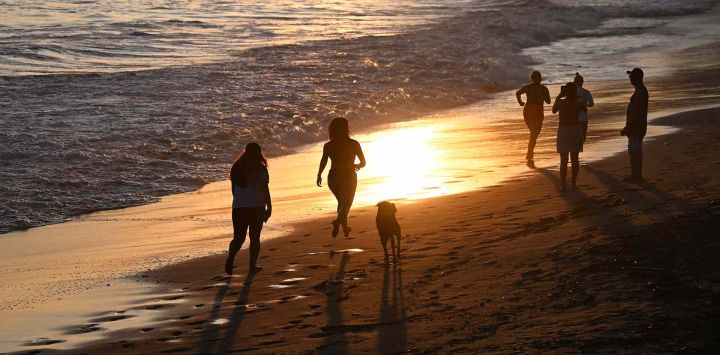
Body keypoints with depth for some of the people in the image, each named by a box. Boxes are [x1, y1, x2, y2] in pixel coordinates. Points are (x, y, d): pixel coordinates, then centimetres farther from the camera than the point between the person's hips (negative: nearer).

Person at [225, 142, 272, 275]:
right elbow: (265, 190, -10)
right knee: (254, 238, 10)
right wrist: (269, 208, -3)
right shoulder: (260, 168, -8)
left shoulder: (237, 167, 6)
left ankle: (230, 257, -21)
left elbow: (233, 189, 13)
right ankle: (252, 266, 13)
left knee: (238, 237, 6)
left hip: (239, 207, 3)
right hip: (256, 206, -3)